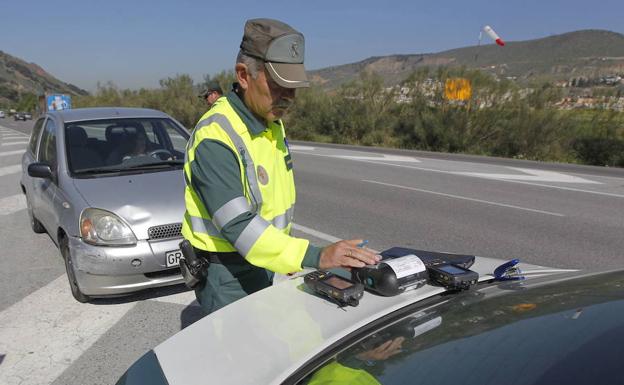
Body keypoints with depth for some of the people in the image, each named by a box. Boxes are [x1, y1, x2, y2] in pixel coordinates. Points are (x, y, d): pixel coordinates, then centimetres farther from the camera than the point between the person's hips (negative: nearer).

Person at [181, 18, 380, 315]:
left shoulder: (272, 123, 2)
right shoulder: (215, 138, -26)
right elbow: (239, 226, -33)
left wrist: (290, 258, 16)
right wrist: (315, 257, -41)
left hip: (266, 265, 8)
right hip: (227, 277, -8)